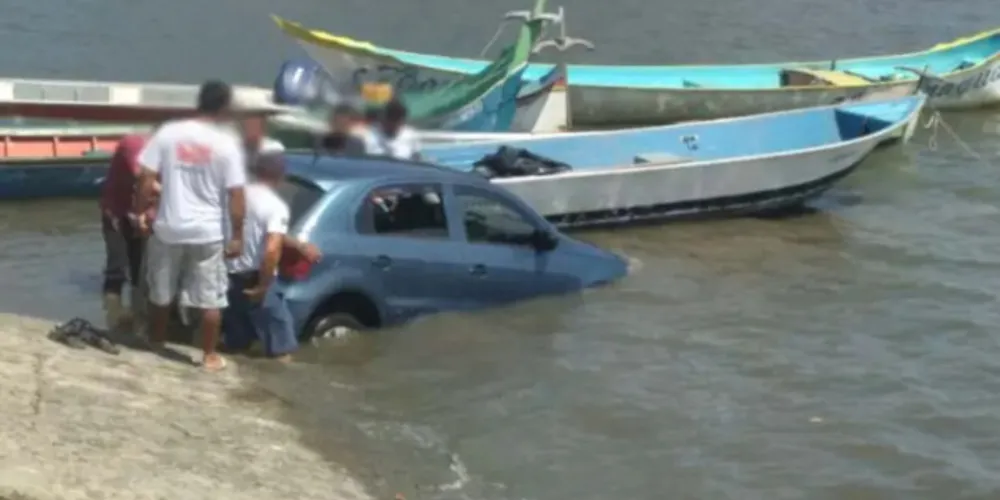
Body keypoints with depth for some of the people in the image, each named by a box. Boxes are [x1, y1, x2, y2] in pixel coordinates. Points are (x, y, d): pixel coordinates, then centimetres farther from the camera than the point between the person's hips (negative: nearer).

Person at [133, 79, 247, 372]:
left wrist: (140, 213, 8)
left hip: (168, 228, 2)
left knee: (160, 293, 19)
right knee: (211, 298, 10)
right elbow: (236, 195, -10)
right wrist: (237, 235, -3)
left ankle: (156, 344, 34)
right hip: (208, 232, -2)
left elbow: (147, 180, -4)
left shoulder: (168, 133, -4)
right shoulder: (227, 144, -9)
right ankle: (210, 356, 15)